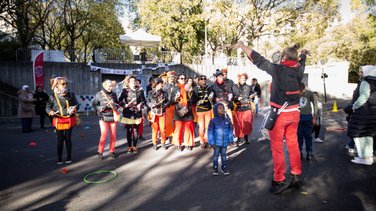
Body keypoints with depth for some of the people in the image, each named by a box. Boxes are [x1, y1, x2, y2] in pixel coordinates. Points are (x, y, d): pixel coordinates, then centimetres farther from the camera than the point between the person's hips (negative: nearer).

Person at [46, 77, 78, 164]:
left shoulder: (71, 95, 1)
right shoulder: (53, 97, -2)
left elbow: (76, 104, 7)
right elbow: (48, 107, 3)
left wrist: (75, 108, -14)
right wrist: (50, 111, -18)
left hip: (69, 120, 1)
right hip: (58, 120, -1)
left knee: (68, 139, 9)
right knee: (60, 139, 6)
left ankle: (69, 157, 22)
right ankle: (59, 158, 20)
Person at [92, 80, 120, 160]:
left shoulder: (113, 94, 4)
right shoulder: (99, 94, -4)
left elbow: (117, 104, 12)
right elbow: (94, 105, -2)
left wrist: (115, 106, -10)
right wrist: (102, 107, -18)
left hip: (113, 117, 3)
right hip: (103, 117, -3)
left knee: (113, 135, 6)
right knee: (104, 135, -7)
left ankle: (112, 151, 22)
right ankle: (100, 152, 11)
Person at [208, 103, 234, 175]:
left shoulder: (227, 120, -1)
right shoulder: (213, 121, -12)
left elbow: (230, 130, 7)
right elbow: (210, 132, -10)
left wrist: (231, 140, 7)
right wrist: (212, 143, -10)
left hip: (225, 142, 3)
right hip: (216, 142, -3)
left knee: (224, 155, 15)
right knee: (216, 155, 10)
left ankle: (224, 167, 31)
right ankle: (215, 168, 23)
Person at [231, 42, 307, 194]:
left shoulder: (278, 69, -15)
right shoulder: (299, 70, 3)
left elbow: (258, 60, -14)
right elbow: (301, 62, 26)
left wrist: (242, 46, -6)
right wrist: (303, 54, 50)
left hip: (279, 114, -6)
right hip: (294, 113, 6)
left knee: (277, 147, 2)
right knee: (293, 144, 15)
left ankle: (279, 181, 8)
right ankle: (296, 176, 27)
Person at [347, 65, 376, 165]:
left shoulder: (366, 82, -14)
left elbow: (364, 96, -26)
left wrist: (355, 106, -13)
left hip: (363, 112, -8)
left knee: (358, 134, 1)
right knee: (368, 134, 16)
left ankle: (364, 158, 4)